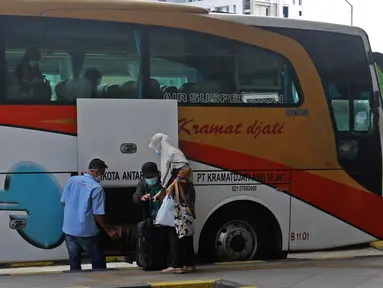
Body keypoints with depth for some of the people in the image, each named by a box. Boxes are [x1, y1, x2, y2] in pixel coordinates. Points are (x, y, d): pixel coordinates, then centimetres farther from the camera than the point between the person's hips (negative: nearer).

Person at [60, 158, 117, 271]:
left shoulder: (72, 180, 0)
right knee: (98, 261, 9)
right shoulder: (96, 188, -15)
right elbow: (98, 214, -15)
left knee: (74, 261, 16)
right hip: (87, 231, -5)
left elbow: (63, 202, 8)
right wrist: (108, 230, -2)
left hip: (69, 229, 5)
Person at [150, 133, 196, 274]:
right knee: (184, 230, 9)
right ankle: (188, 263, 12)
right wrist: (161, 193, 33)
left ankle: (176, 265, -10)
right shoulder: (169, 156, 20)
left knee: (176, 230, -9)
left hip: (179, 200, -9)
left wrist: (172, 186, -23)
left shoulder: (174, 155, -9)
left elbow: (186, 169, -25)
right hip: (176, 199, 9)